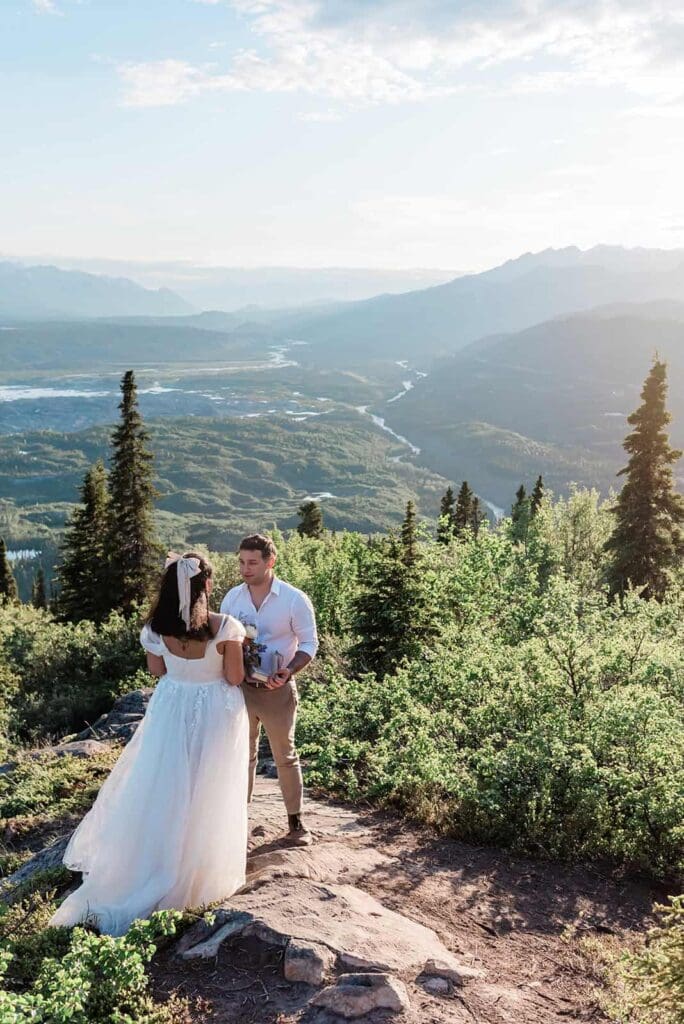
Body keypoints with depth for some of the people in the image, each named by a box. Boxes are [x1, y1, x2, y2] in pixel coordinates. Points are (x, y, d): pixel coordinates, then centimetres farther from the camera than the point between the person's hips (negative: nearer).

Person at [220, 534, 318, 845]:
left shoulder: (294, 600, -11)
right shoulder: (232, 597, 0)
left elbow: (309, 644, -7)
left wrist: (289, 671, -23)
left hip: (277, 690, -3)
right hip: (239, 688, 3)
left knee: (285, 756, 10)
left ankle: (295, 821, 24)